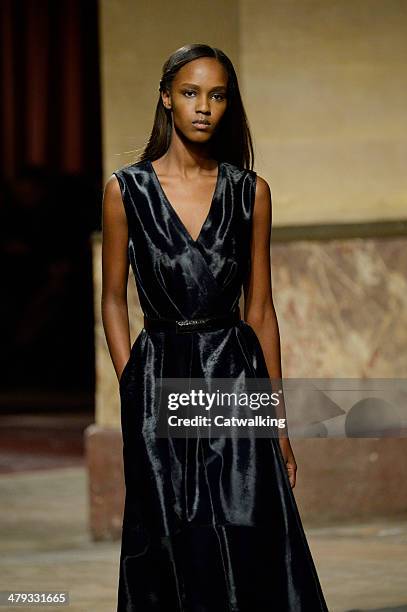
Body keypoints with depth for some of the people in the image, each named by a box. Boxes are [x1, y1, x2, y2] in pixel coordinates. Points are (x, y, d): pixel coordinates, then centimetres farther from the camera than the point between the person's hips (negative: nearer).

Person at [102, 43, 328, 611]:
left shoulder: (251, 192, 4)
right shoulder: (127, 190, 0)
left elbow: (260, 308, 6)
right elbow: (114, 300, 6)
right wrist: (133, 390, -3)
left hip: (235, 376, 1)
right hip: (160, 378, -1)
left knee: (251, 546, -5)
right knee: (176, 556, 3)